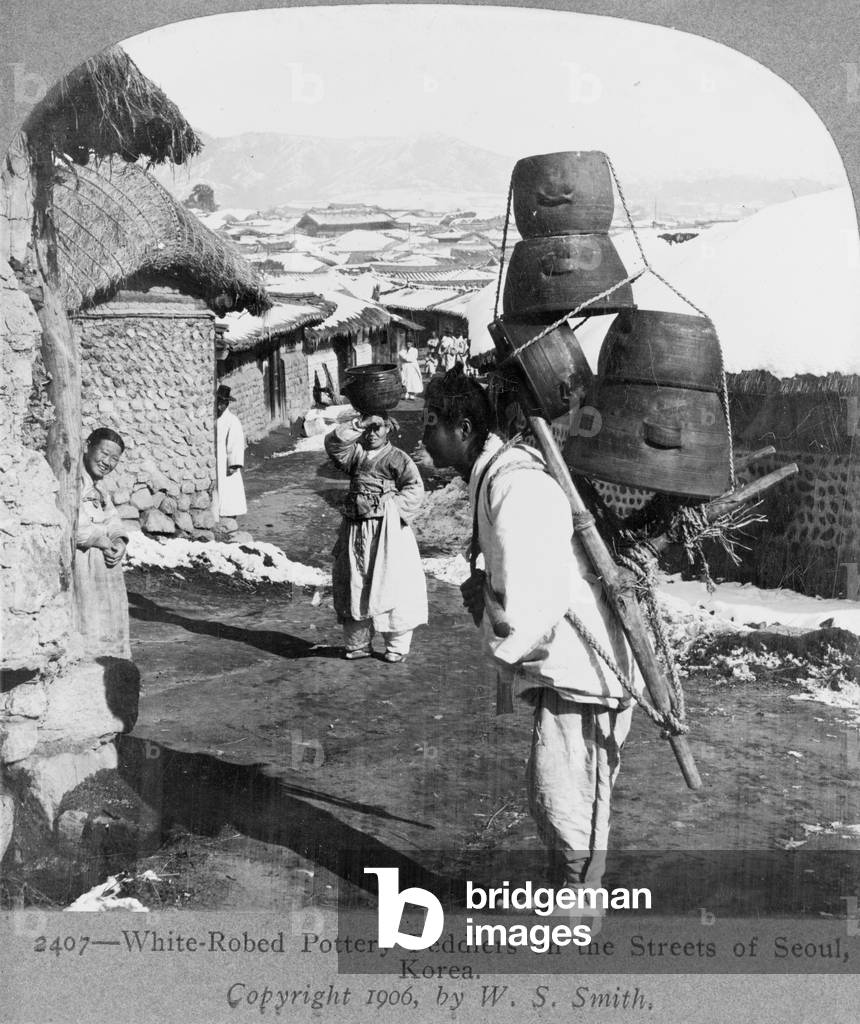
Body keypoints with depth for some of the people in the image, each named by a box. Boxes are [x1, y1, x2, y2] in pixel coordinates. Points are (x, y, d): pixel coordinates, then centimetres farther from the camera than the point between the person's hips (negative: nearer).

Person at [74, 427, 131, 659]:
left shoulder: (97, 483, 19)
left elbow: (110, 517, 17)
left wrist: (118, 540, -5)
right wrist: (98, 538, -18)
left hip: (103, 560, 10)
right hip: (79, 559, -9)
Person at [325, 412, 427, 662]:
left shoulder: (396, 458, -2)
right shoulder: (356, 453, 10)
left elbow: (415, 487, -9)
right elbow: (333, 443, -5)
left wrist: (395, 508, -18)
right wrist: (357, 426, -9)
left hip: (387, 530, -5)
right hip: (356, 530, 5)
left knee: (391, 587, -3)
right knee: (353, 587, 11)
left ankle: (397, 646, 9)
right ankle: (357, 644, 24)